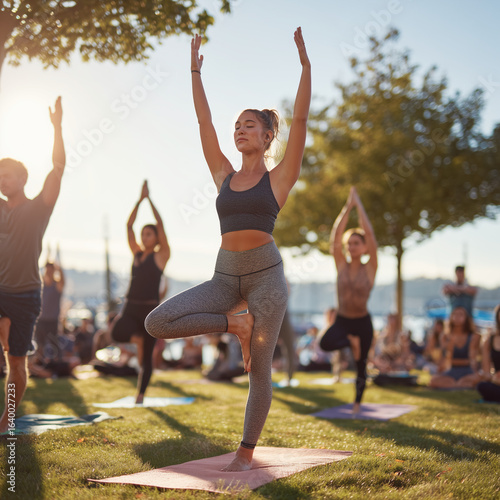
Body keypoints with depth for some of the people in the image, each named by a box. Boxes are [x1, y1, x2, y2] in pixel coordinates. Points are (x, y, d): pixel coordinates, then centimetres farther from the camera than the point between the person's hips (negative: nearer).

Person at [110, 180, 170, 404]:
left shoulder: (161, 256, 1)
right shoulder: (137, 253, 12)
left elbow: (161, 225, -7)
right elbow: (129, 225, 8)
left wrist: (149, 199, -6)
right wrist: (140, 200, 3)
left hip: (150, 309, -3)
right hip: (131, 307, 3)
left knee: (147, 356, 2)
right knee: (117, 333, -28)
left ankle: (140, 394, 13)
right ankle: (137, 337, 3)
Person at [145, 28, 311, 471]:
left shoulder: (279, 177, 3)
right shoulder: (225, 176, 13)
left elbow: (300, 119, -4)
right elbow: (204, 123, 14)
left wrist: (305, 63, -7)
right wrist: (196, 72, 14)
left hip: (265, 273, -4)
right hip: (226, 276, 4)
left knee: (259, 369, -1)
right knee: (157, 323, -13)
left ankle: (246, 453, 14)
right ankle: (235, 324, 3)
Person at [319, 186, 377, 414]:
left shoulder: (369, 269, -6)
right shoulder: (341, 265, 0)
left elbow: (370, 235, -13)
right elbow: (335, 236, -9)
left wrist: (358, 205, -11)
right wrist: (347, 206, -11)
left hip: (362, 322, -1)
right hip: (341, 320, 1)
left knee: (360, 364, 6)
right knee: (325, 343, -29)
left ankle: (357, 402, 28)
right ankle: (350, 341, 1)